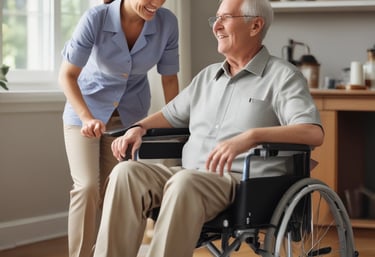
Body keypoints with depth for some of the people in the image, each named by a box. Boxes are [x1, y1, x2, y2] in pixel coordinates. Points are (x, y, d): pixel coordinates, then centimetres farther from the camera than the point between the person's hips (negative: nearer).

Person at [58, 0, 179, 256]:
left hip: (130, 116, 3)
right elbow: (67, 75, -19)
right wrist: (87, 117, -33)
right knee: (87, 187, -17)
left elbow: (169, 79, -4)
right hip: (85, 110, -2)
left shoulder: (167, 23, -18)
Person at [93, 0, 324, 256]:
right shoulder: (207, 76, 22)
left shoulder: (282, 76, 0)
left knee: (185, 183, -37)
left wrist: (250, 136, -30)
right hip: (190, 175, 6)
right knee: (127, 172, -21)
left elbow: (314, 133, -15)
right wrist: (139, 128, 12)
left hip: (243, 182, -6)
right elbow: (171, 115, 35)